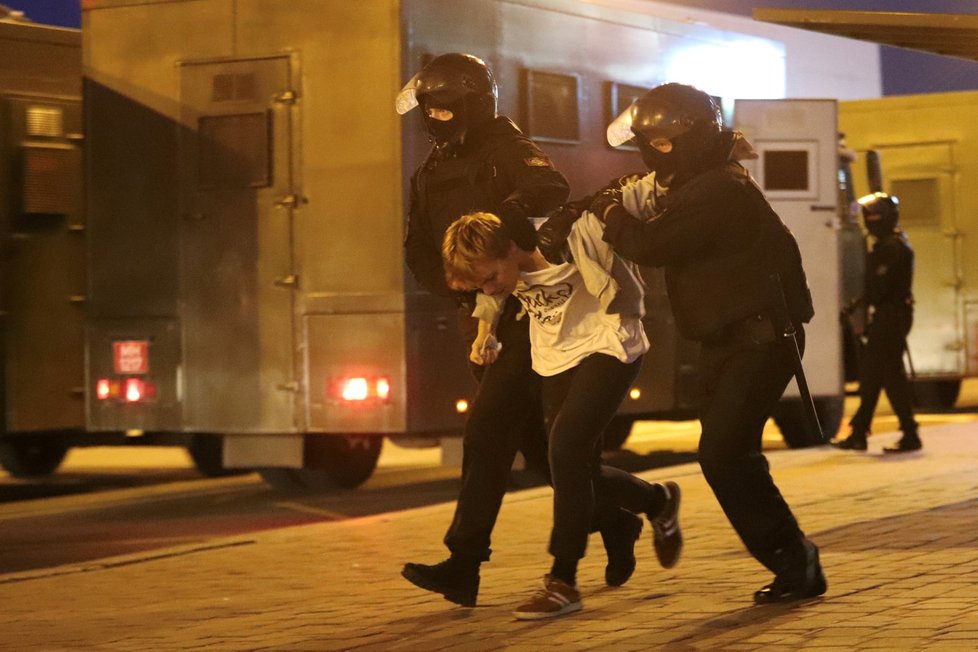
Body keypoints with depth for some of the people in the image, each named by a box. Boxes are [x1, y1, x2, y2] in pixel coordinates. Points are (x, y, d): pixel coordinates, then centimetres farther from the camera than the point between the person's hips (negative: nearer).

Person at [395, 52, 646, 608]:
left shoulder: (507, 150, -9)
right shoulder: (431, 175, 13)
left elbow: (552, 187, -29)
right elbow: (420, 252, 8)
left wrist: (501, 216, -45)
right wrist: (456, 282, -11)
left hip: (530, 315, -8)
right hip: (484, 319, 8)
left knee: (489, 428, -16)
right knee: (537, 438, 13)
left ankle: (464, 566, -18)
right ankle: (617, 524, 32)